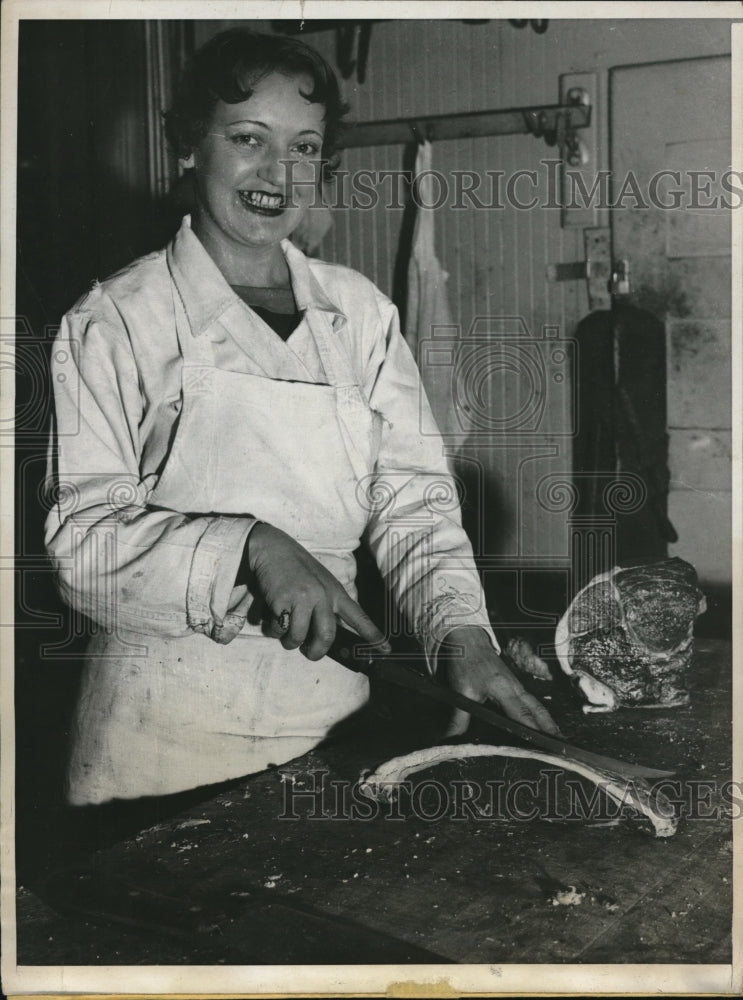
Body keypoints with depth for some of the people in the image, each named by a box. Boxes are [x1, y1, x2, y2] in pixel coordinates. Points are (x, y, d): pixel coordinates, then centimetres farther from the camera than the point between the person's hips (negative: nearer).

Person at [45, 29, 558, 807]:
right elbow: (81, 538, -12)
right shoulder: (115, 322, -6)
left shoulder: (360, 312, 6)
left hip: (330, 710, 4)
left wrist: (463, 632, -13)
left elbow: (411, 498, 3)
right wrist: (251, 548, -26)